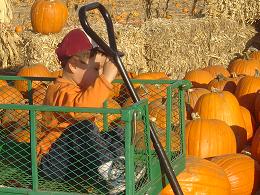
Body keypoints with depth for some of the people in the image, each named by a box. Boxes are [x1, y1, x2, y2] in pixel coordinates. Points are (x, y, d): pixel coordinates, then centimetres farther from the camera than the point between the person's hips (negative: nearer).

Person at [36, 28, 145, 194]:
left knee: (117, 132, 3)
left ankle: (119, 165, -23)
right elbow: (81, 108, -45)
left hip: (78, 157, 10)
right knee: (82, 126, -34)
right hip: (54, 162, -10)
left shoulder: (80, 86, 11)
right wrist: (106, 77, -43)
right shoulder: (60, 91, -22)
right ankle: (110, 174, -35)